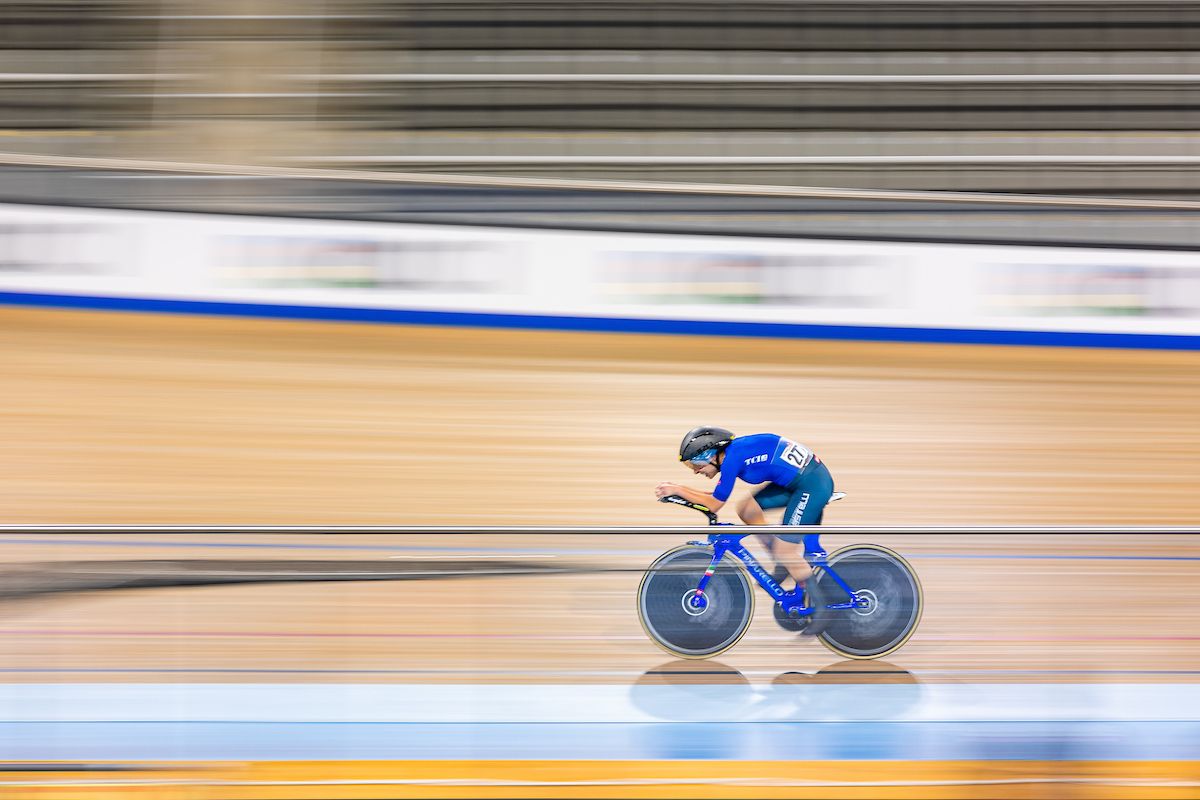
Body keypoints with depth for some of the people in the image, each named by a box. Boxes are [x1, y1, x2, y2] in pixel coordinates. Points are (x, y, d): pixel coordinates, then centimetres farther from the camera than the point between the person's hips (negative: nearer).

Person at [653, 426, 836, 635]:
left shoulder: (732, 458, -17)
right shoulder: (735, 450, 10)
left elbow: (714, 504, -10)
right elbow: (717, 497, 18)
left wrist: (678, 490, -3)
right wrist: (678, 489, 13)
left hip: (812, 484, -9)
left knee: (785, 550, -5)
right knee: (746, 509, 7)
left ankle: (820, 611, 5)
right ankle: (784, 565, 17)